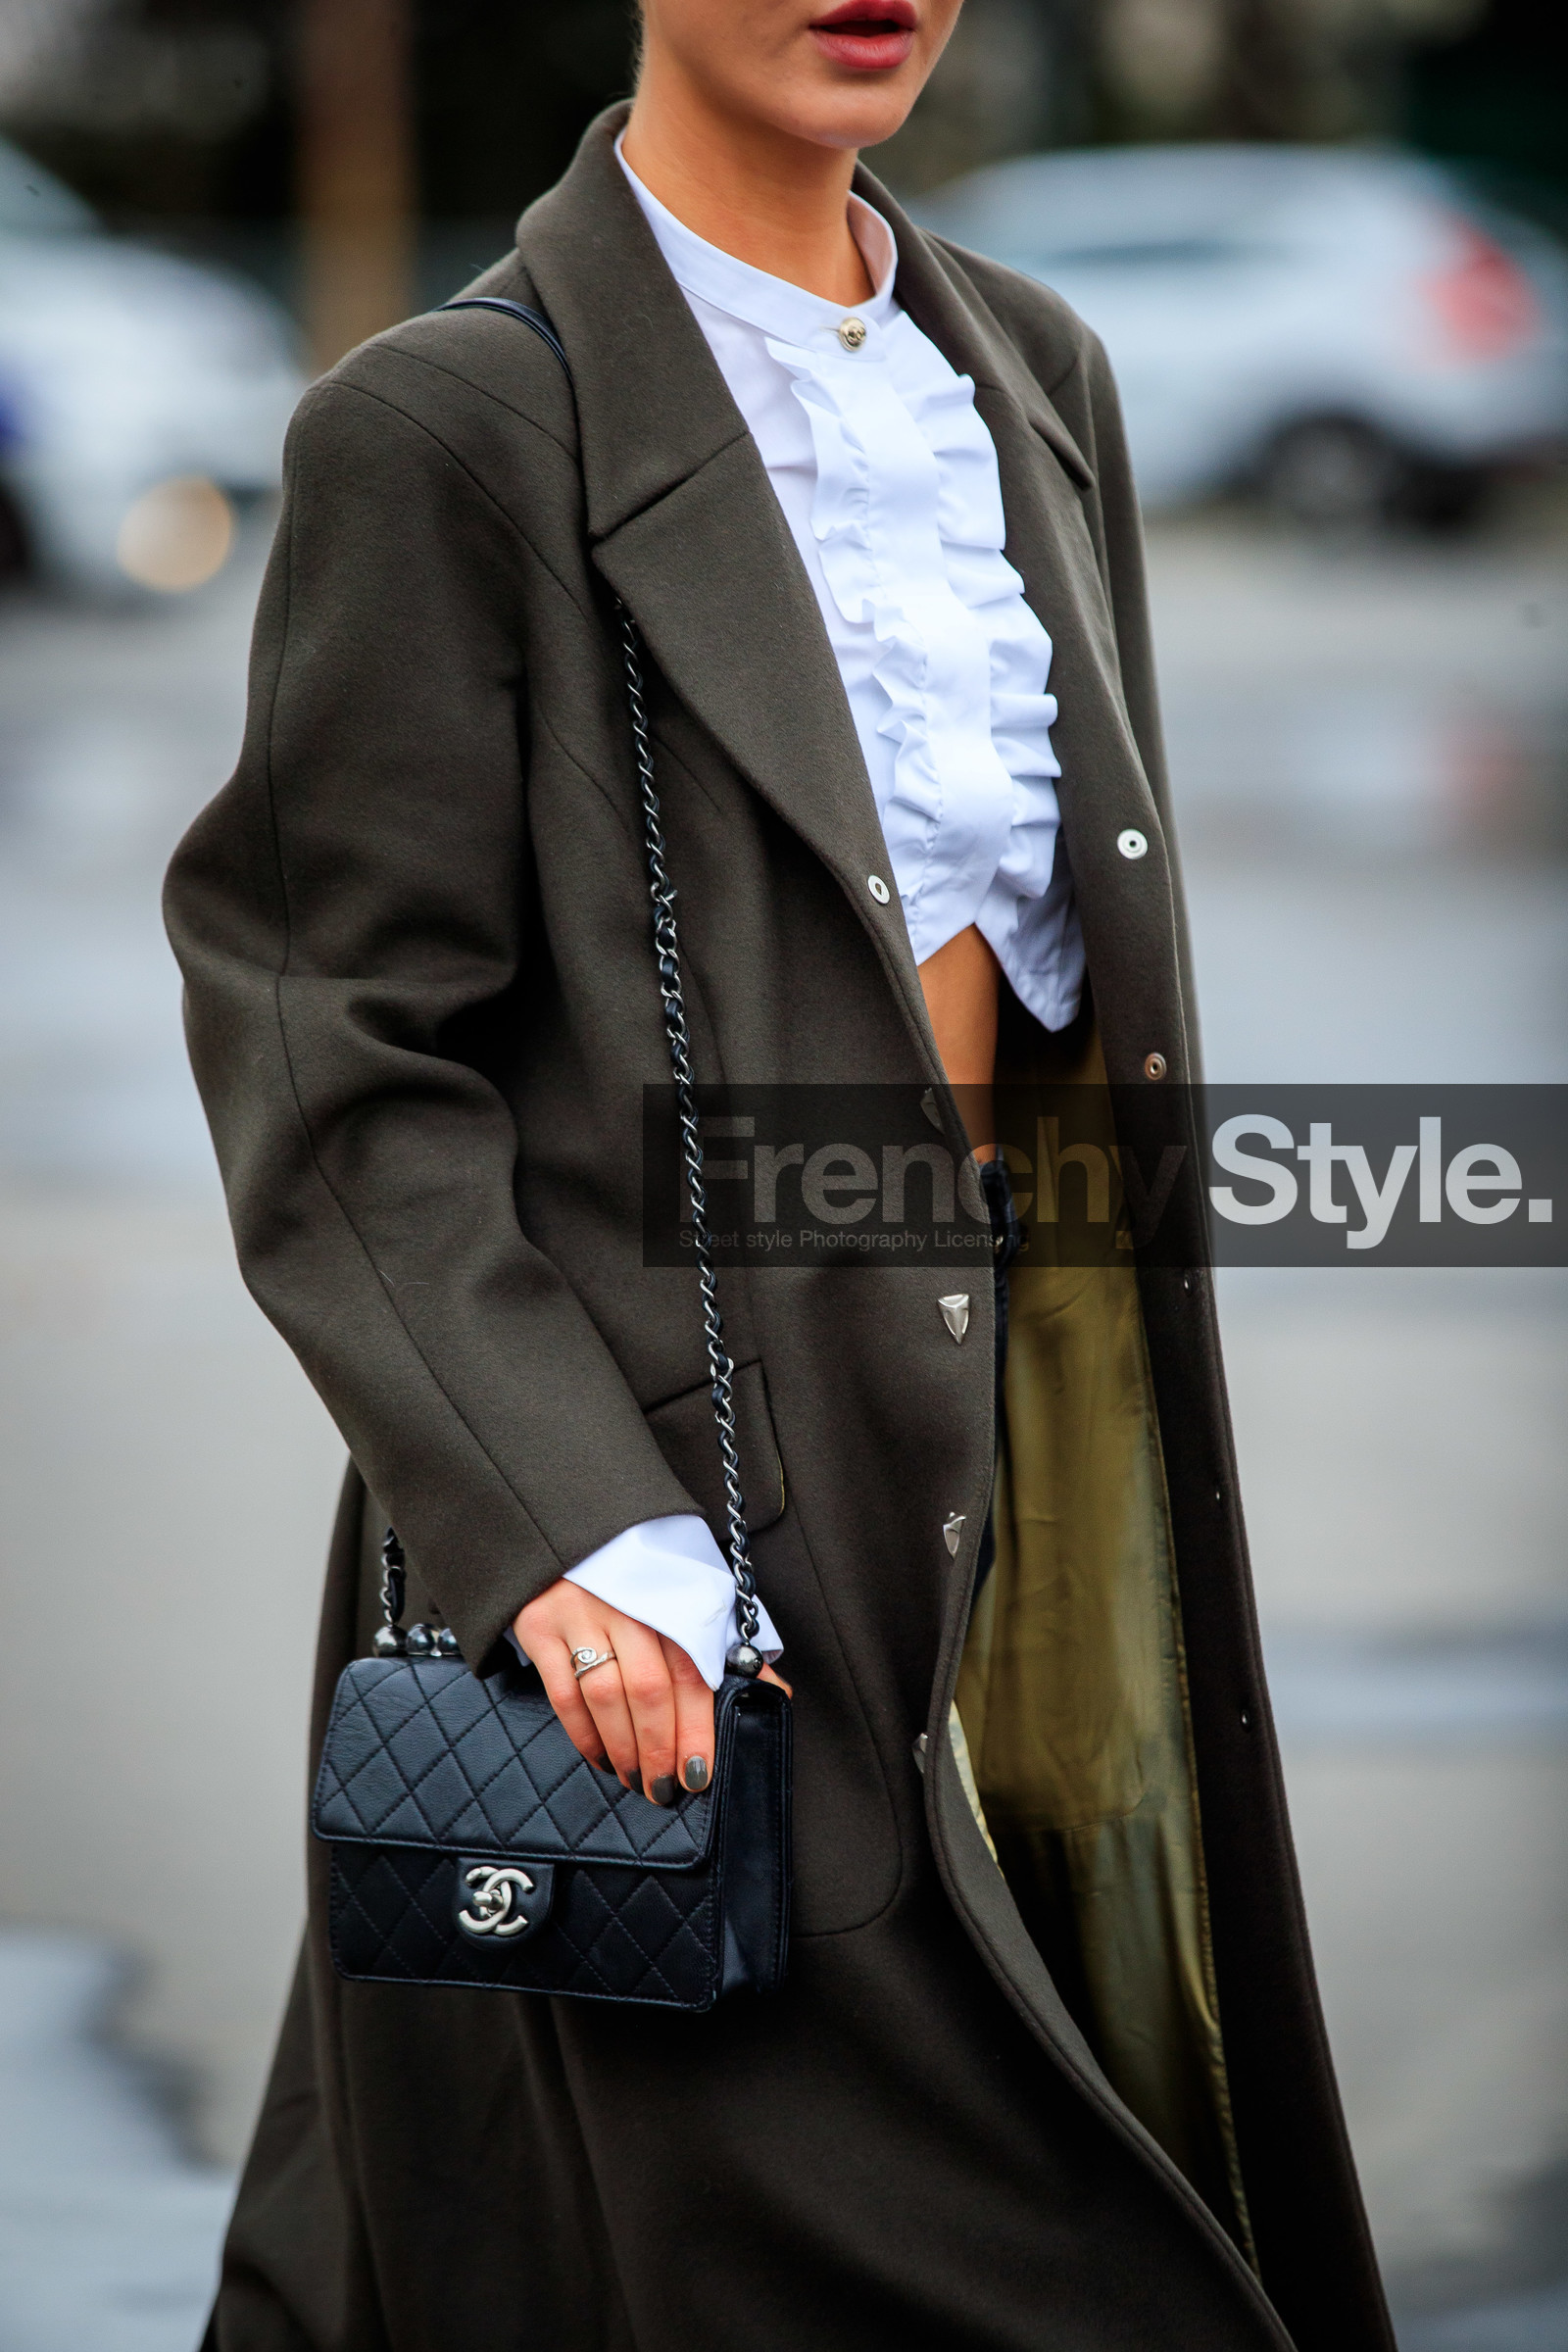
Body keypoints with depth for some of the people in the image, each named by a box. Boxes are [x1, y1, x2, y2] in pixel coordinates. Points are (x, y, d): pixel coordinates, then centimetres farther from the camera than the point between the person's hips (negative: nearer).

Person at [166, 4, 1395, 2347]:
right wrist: (565, 1532, -22)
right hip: (695, 1472, -6)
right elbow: (335, 1065, -12)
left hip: (1022, 1395, 7)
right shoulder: (457, 421, -10)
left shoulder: (1035, 378, 12)